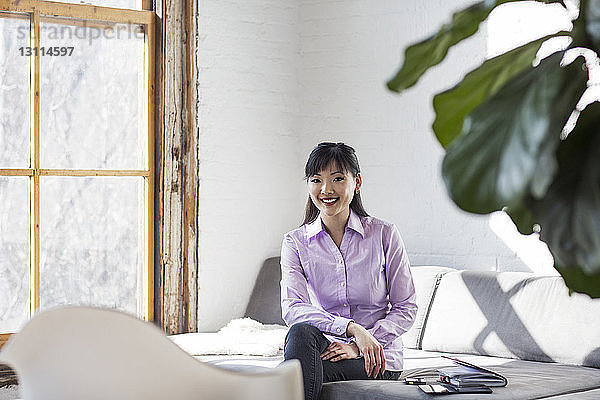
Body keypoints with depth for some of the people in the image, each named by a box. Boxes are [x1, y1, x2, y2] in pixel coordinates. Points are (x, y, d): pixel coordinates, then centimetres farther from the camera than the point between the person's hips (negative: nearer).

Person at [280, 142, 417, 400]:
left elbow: (406, 308, 0)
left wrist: (360, 345, -16)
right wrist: (352, 328, -27)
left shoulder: (384, 234, 0)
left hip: (378, 359, -2)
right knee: (302, 332, -35)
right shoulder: (295, 242, 4)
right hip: (325, 345, 2)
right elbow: (292, 308, -12)